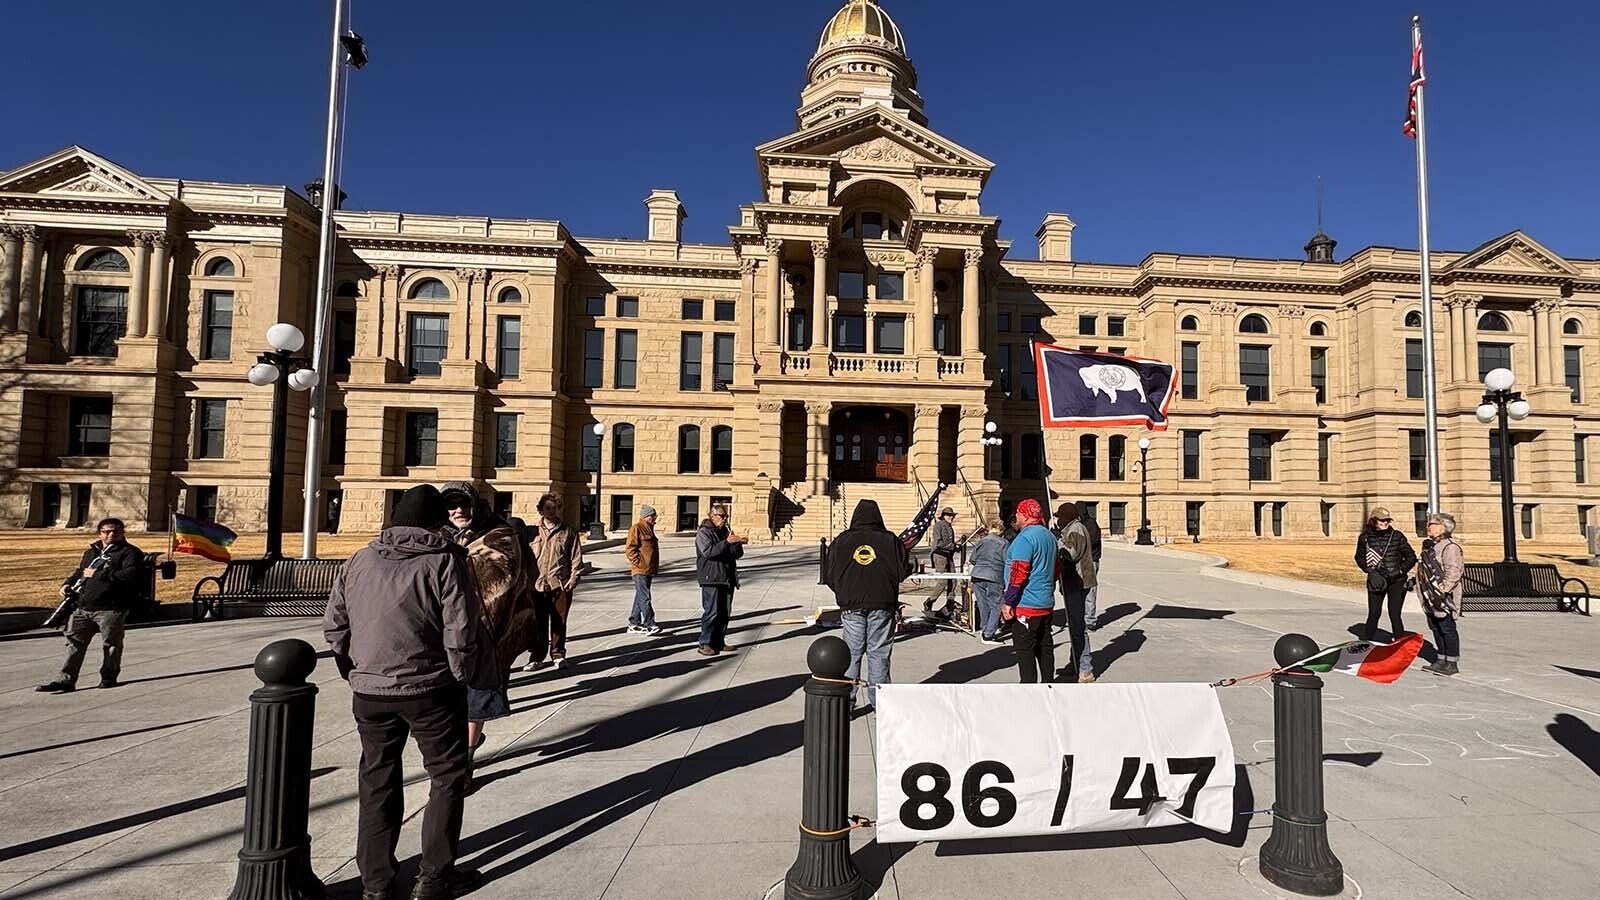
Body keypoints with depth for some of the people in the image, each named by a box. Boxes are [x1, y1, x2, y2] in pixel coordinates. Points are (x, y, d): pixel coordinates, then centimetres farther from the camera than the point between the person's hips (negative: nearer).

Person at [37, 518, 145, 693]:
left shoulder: (129, 552, -5)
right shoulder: (91, 552, 21)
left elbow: (131, 575, -20)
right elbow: (79, 571, 34)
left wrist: (98, 575, -16)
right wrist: (68, 584, 13)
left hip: (111, 608, -7)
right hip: (83, 607, 7)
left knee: (110, 644, 3)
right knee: (75, 642, 7)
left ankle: (108, 677, 17)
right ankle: (66, 680, 14)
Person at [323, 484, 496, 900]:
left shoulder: (358, 561, 4)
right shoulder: (445, 561, -12)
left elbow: (333, 626, 10)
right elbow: (462, 633, -16)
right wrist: (468, 676, -1)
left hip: (369, 690, 5)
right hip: (430, 689, -5)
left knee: (378, 781, 18)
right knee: (448, 776, 11)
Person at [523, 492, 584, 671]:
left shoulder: (568, 531, 4)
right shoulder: (534, 531, 7)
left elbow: (576, 557, 3)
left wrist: (573, 577, -6)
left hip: (561, 584, -1)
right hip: (537, 584, 1)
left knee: (559, 622, 7)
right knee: (538, 624, 6)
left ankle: (558, 654, 22)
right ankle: (537, 657, 18)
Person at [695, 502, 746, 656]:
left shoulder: (726, 531, 17)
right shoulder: (703, 532, -4)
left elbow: (738, 554, 16)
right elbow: (707, 551, -21)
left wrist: (738, 543, -5)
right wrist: (727, 542, -26)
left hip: (727, 579, 7)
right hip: (711, 579, -7)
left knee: (725, 612, 9)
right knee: (711, 612, -11)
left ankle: (719, 642, 19)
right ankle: (705, 644, -5)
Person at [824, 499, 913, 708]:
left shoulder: (841, 541, 0)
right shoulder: (890, 540, -4)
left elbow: (829, 576, 3)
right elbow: (903, 572, -2)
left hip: (851, 606, 1)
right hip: (882, 605, -1)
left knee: (851, 652, 8)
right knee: (878, 652, 8)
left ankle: (846, 702, 9)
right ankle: (879, 701, 13)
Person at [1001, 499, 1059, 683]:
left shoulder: (1025, 538, -18)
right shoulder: (1049, 536, 12)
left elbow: (1018, 574, -22)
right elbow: (1055, 570, 21)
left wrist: (1008, 603, -18)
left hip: (1025, 605, -9)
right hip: (1046, 604, 9)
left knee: (1025, 651, -3)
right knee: (1045, 646, 16)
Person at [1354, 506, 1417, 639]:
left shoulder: (1397, 536, -5)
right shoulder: (1365, 538, -1)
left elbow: (1411, 557, 4)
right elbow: (1359, 557, 13)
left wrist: (1400, 571, -7)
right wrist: (1370, 570, -1)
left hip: (1396, 581, -1)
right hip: (1375, 582, 1)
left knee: (1394, 615, -4)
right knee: (1373, 614, 4)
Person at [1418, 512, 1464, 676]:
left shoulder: (1450, 547, -15)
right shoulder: (1431, 545, 15)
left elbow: (1453, 573, -21)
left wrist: (1442, 592, -24)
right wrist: (1415, 580, 21)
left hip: (1443, 597, -10)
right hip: (1430, 597, 10)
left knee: (1447, 629, -2)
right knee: (1435, 629, 15)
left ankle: (1452, 664, 5)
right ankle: (1441, 659, 24)